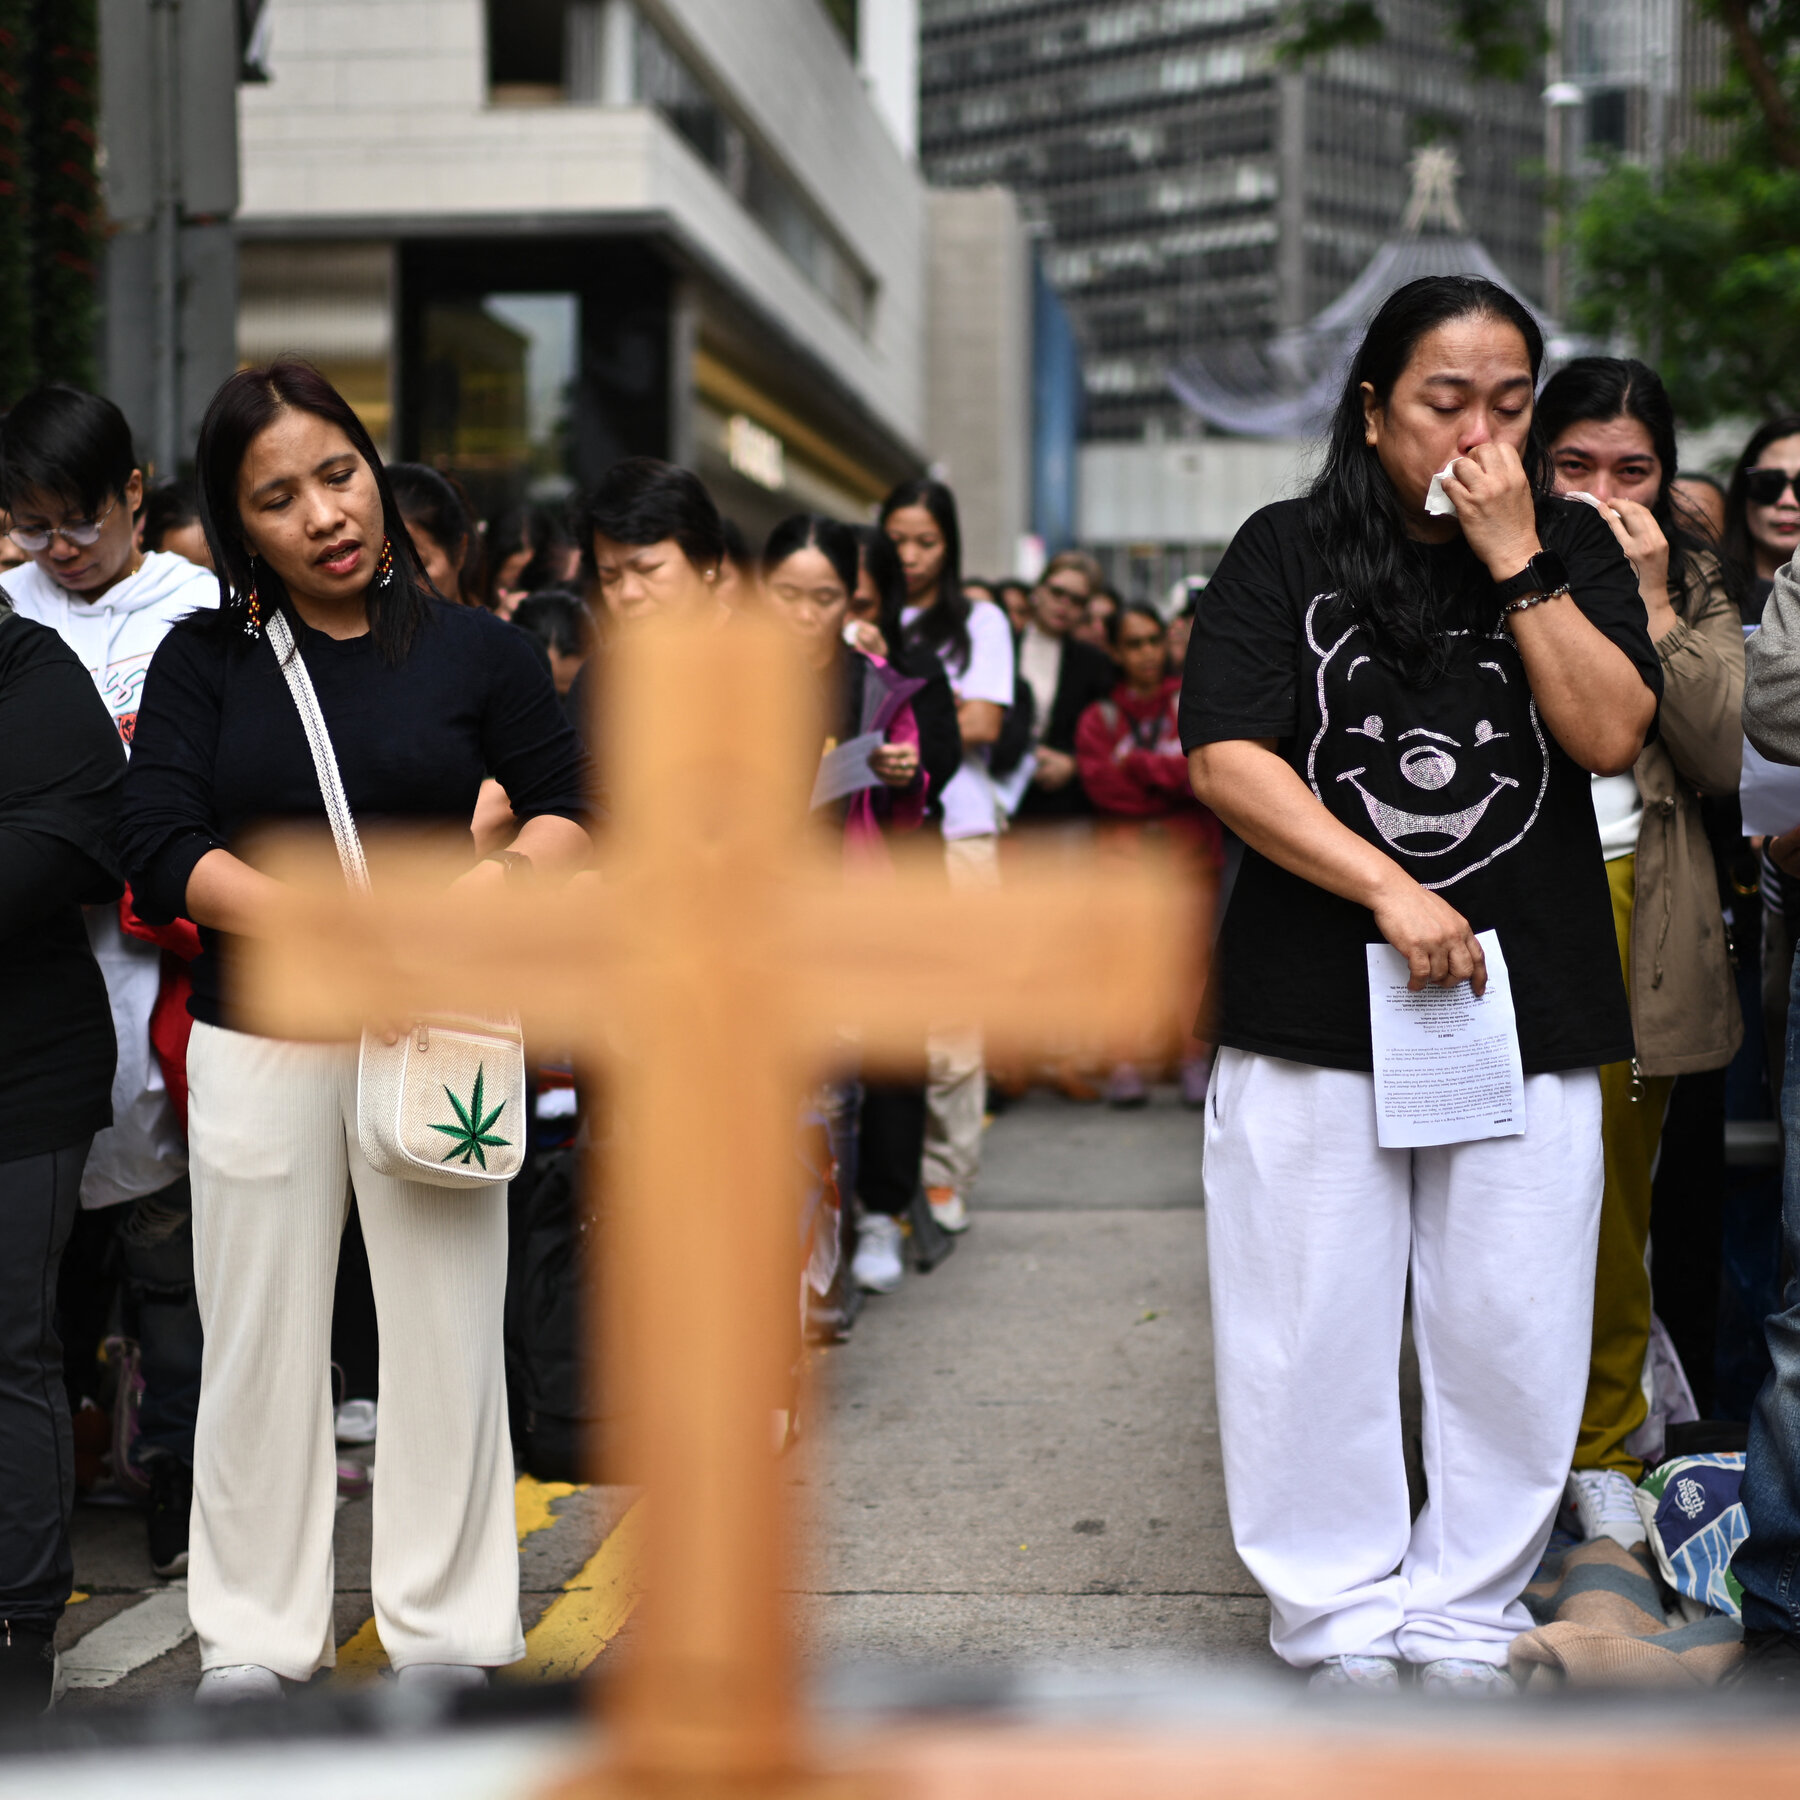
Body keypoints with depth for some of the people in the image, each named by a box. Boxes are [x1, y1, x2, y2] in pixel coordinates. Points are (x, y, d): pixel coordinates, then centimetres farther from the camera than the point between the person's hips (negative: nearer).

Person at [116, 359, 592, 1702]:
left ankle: (442, 1628, 20)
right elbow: (162, 848, -7)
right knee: (261, 1339, 7)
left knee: (446, 1332, 5)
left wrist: (501, 877, -19)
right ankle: (256, 1633, 22)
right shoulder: (205, 660, 4)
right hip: (258, 1045, 0)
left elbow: (574, 813, 4)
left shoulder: (475, 649, 4)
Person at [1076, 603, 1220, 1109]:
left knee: (1190, 942, -11)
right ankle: (1125, 1065, -11)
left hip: (1188, 840, 0)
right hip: (1124, 839, 1)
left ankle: (1196, 1061, -11)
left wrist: (1137, 765, -4)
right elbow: (1101, 782, -1)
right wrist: (1169, 776, -5)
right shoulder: (1099, 716, 14)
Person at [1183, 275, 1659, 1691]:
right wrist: (1389, 891, -14)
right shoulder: (1290, 552, 2)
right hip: (1312, 1012, -1)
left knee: (1510, 1336, 4)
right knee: (1316, 1326, 4)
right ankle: (1340, 1608, 19)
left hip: (1526, 1006, 2)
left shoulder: (1573, 549, 8)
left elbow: (1612, 735, -5)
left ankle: (1467, 1612, 19)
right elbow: (1225, 758, -8)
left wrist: (1516, 559, -11)